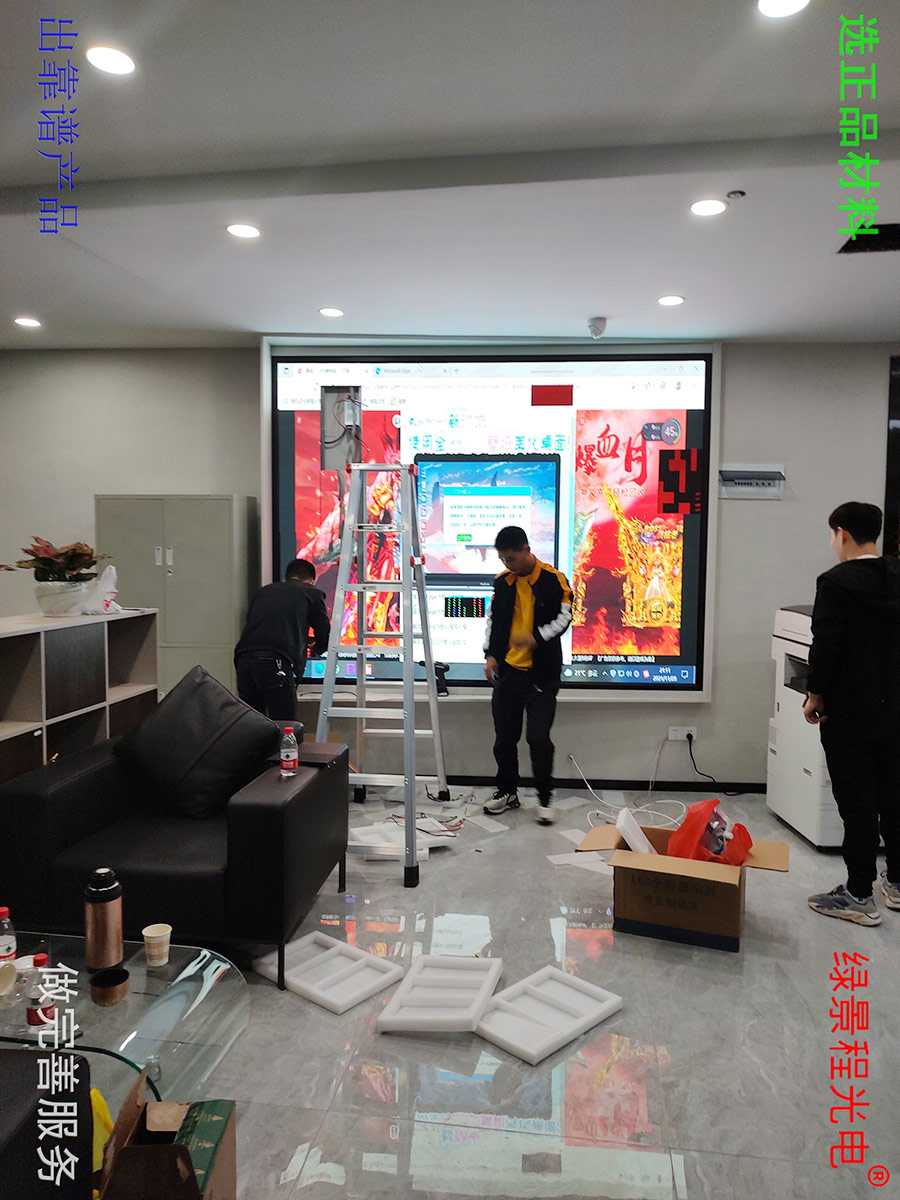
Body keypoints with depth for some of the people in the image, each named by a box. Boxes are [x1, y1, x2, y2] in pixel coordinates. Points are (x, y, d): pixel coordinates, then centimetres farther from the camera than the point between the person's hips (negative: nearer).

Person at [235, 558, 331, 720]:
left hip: (244, 659, 5)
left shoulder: (264, 591, 28)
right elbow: (325, 636, 16)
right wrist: (315, 650, 40)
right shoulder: (312, 593, 15)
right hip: (275, 662, -5)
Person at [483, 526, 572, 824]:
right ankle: (507, 791, 27)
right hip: (507, 669, 5)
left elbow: (564, 617, -9)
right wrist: (490, 655, 4)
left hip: (542, 673, -5)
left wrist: (536, 638, -24)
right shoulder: (502, 581, 7)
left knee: (538, 737, -6)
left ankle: (545, 797, 11)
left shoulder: (554, 580, -7)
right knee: (504, 736, 11)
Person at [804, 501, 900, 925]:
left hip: (849, 711, -6)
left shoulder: (835, 582, -17)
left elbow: (826, 646, -20)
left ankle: (859, 896, 11)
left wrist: (815, 695, -7)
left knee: (856, 802, 1)